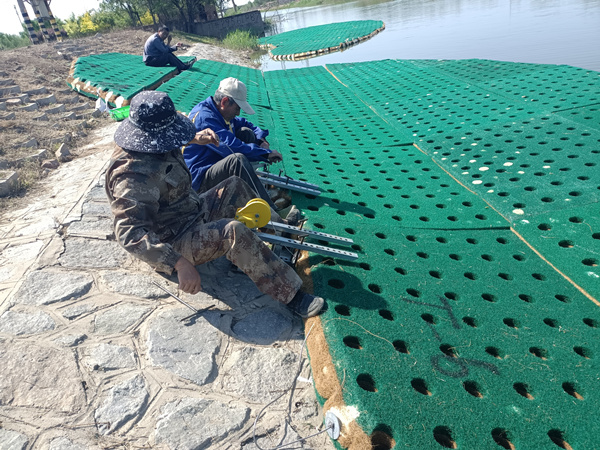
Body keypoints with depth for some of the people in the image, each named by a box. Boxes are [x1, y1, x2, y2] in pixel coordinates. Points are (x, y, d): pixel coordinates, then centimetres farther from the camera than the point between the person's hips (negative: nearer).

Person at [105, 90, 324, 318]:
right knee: (234, 232, -32)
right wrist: (180, 264, -48)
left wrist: (195, 138, 11)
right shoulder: (133, 176, -33)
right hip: (174, 243, -10)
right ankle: (290, 294, -24)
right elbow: (130, 234, -41)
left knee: (235, 186, 13)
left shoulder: (151, 145, -3)